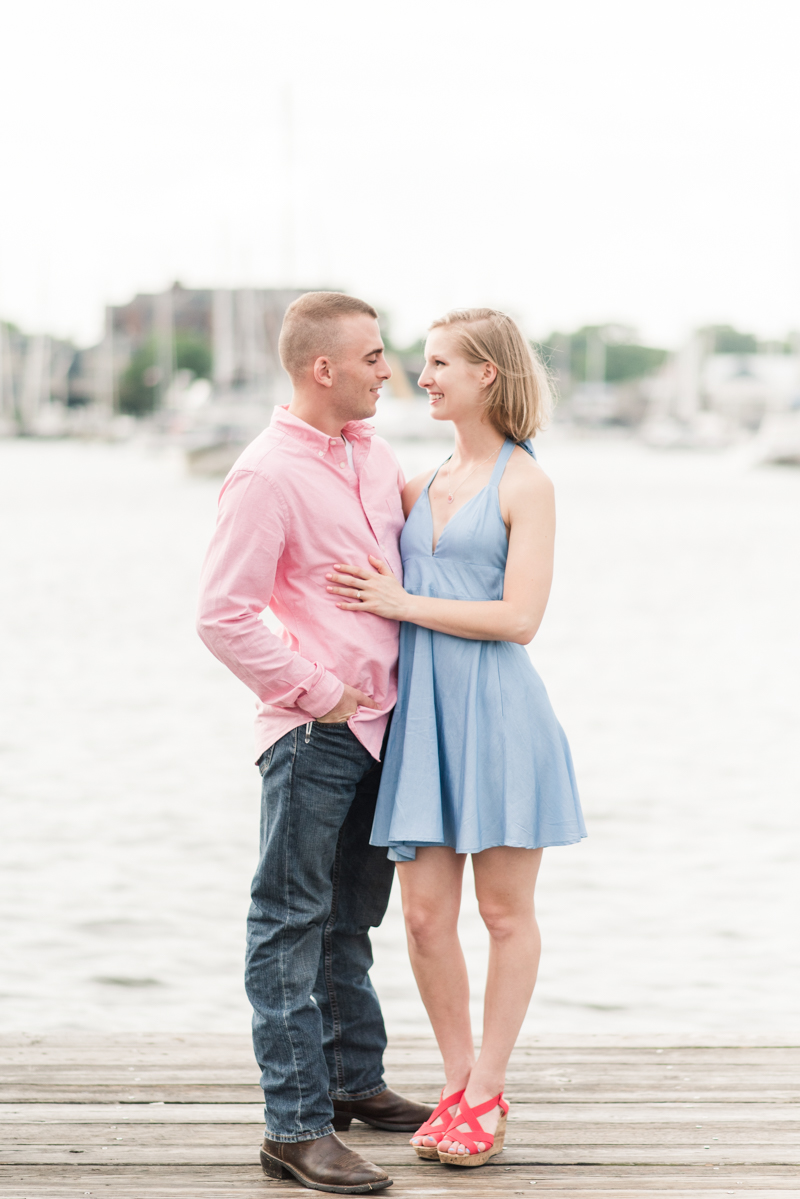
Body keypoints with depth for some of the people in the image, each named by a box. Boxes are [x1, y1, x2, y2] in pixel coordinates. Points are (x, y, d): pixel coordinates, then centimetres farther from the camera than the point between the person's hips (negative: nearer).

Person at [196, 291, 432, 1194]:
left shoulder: (373, 454, 10)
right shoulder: (267, 476, -14)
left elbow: (415, 556, 26)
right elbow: (223, 619, -17)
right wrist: (316, 691, -13)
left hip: (379, 723, 8)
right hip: (312, 732, -8)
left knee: (350, 922, 18)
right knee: (291, 926, -4)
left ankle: (354, 1083, 31)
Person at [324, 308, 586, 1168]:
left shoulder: (525, 484, -5)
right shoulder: (427, 484, 14)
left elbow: (519, 617, -13)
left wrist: (402, 603, -10)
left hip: (495, 711, -6)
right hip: (422, 711, 6)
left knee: (505, 912, 4)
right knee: (425, 915, 4)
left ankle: (486, 1094, 14)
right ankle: (457, 1083, 19)